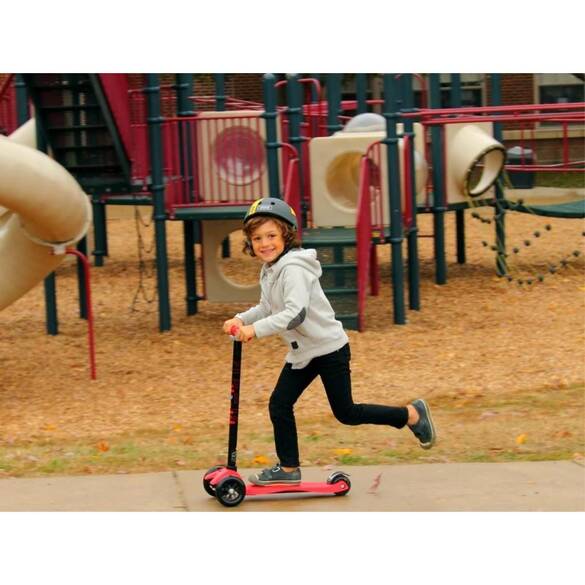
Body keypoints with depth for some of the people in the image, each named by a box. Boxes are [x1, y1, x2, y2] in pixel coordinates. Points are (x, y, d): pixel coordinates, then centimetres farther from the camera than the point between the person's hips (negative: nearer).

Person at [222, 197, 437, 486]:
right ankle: (288, 469, 15)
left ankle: (413, 414, 17)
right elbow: (267, 308, 17)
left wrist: (256, 329, -36)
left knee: (346, 412, 1)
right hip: (301, 352, 9)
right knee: (279, 405, 3)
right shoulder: (269, 270, 7)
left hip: (329, 347, -9)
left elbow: (296, 313, -35)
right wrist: (241, 319, -1)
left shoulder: (293, 269, -24)